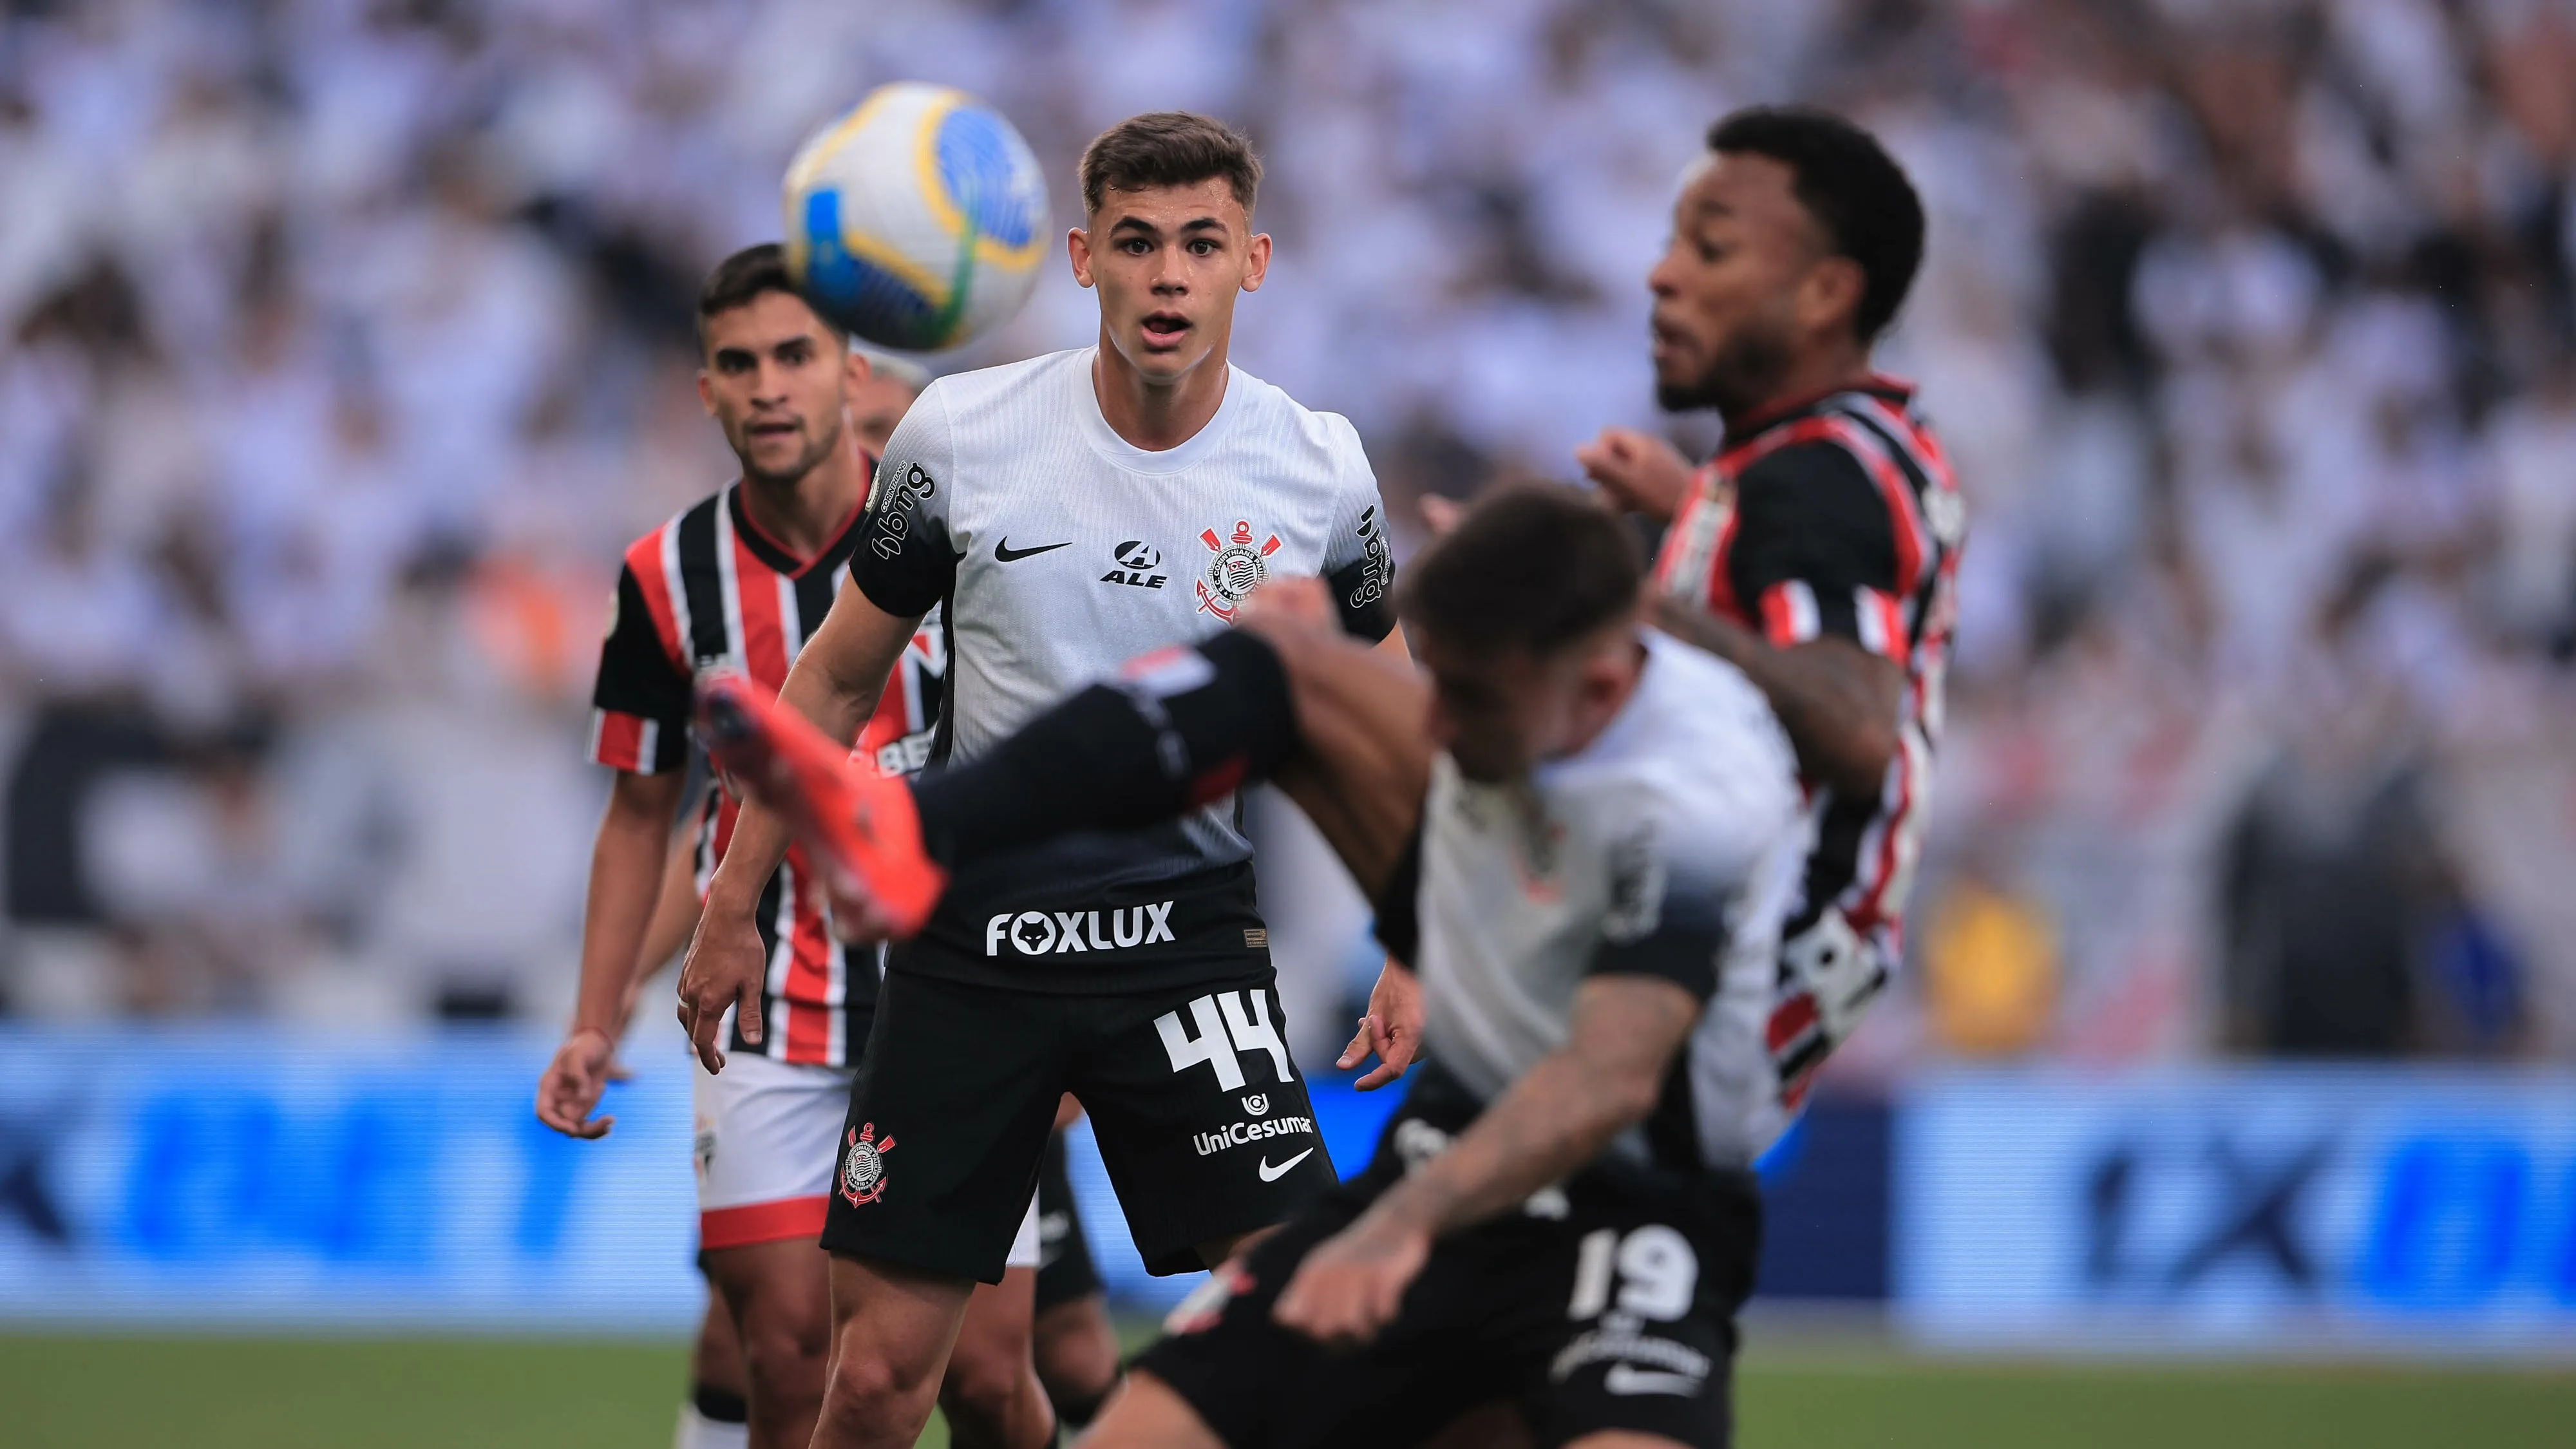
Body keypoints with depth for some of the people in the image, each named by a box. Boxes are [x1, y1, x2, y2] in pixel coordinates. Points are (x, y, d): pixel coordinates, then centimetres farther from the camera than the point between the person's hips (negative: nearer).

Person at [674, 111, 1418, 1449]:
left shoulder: (1319, 473, -4)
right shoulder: (957, 435, -6)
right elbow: (838, 678, 7)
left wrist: (1409, 949, 2)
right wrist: (731, 908, 9)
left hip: (1191, 930, 0)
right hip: (974, 931, 0)